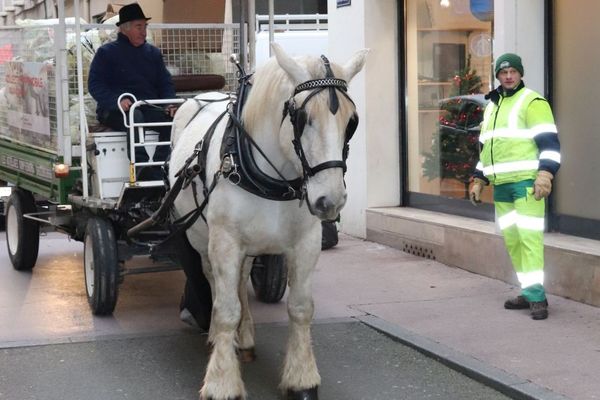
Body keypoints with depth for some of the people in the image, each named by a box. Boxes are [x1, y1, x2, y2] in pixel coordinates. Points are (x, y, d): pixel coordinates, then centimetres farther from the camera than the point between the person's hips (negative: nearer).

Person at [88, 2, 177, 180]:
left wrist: (169, 103, -6)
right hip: (115, 111, -4)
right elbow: (95, 84, -4)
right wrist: (117, 101, -23)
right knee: (135, 117, -39)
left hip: (150, 108, 4)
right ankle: (140, 168, -43)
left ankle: (155, 173, -29)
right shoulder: (106, 52, 5)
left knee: (174, 119, -26)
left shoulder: (153, 53, 20)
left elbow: (165, 82, 17)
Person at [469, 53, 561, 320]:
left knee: (529, 236, -13)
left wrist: (545, 175, -23)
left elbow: (549, 142, -12)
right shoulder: (492, 106, 21)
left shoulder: (532, 102, -4)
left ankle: (536, 296, -13)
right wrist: (478, 180, 23)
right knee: (511, 240, 7)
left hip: (526, 182, -8)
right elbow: (485, 146, 27)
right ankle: (529, 293, 13)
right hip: (501, 186, 8)